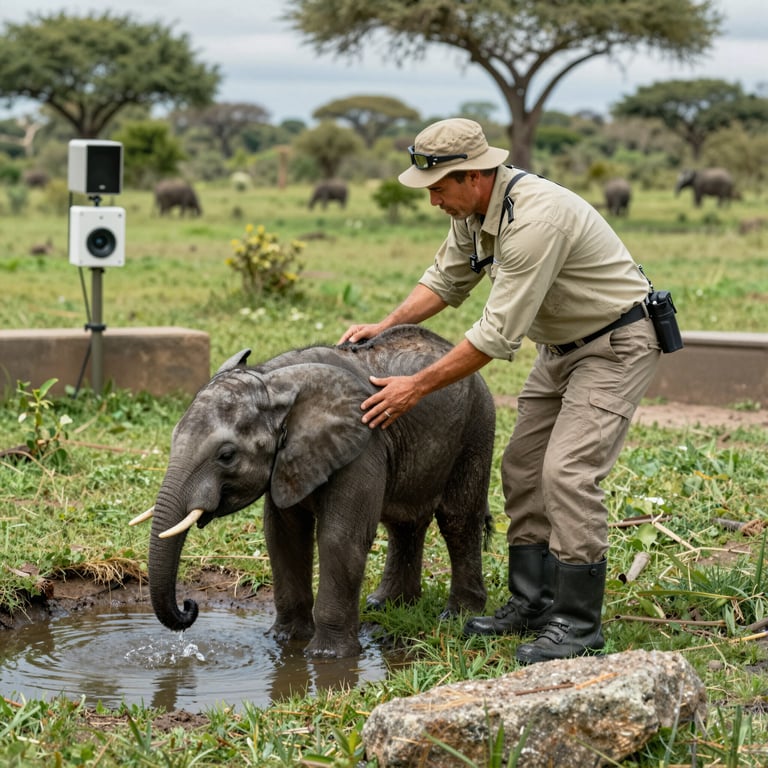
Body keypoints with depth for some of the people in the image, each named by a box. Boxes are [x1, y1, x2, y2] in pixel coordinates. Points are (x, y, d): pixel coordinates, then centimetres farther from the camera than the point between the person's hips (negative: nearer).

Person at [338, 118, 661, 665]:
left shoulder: (533, 219, -33)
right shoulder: (472, 210, -2)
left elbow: (499, 333, -31)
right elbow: (446, 281, 15)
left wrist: (418, 386, -25)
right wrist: (384, 328, 1)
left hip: (617, 345, -10)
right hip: (560, 347, 10)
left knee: (568, 471, -18)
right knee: (522, 468, 9)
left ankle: (579, 622, -11)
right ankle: (533, 603, 18)